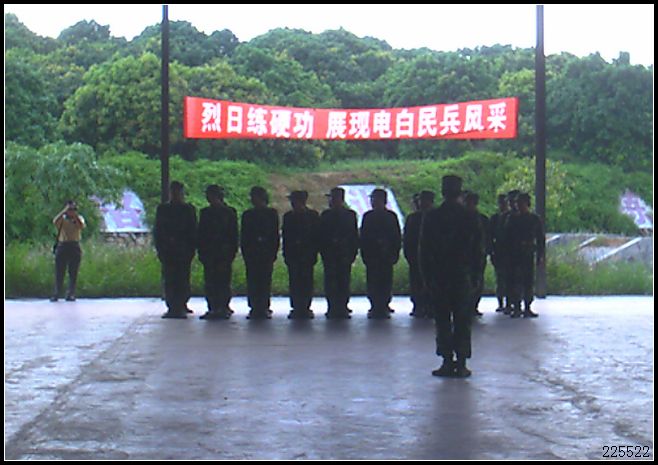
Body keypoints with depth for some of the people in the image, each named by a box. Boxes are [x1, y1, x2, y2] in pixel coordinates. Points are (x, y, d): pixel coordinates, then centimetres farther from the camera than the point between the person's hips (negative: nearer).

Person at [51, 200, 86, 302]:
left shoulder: (79, 218, 8)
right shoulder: (62, 219, 6)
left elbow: (82, 226, -15)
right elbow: (55, 221, -18)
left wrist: (75, 214, -18)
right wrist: (64, 211, -20)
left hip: (74, 247, 1)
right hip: (62, 246, -1)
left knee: (73, 273, 1)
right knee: (59, 272, -1)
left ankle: (71, 294, 6)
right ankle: (56, 294, 3)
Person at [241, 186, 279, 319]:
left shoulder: (272, 213, 6)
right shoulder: (248, 214, 12)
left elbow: (275, 235, 4)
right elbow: (243, 236, 10)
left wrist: (273, 252, -4)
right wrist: (245, 252, 0)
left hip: (267, 253, -2)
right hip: (252, 253, 2)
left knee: (265, 280, -2)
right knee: (252, 281, -2)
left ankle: (264, 308, 1)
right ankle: (254, 308, 1)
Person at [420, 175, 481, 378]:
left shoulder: (431, 217, -3)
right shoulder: (469, 217, -2)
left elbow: (424, 248, -2)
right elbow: (476, 245, 1)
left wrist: (426, 274, 4)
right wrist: (473, 269, 11)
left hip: (438, 274, 0)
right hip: (461, 273, 1)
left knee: (442, 318, 4)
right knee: (462, 319, 5)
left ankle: (447, 362, 1)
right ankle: (461, 364, 3)